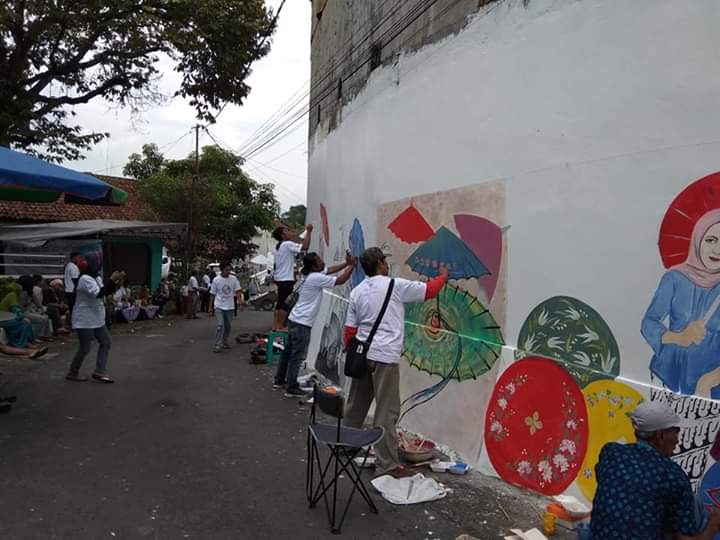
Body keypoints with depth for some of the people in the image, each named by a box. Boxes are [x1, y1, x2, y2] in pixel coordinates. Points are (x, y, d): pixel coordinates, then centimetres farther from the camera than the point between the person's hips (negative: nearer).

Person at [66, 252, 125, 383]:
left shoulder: (97, 277, 10)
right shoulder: (85, 279, -19)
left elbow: (106, 292, 12)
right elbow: (99, 294, -30)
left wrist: (117, 281, -2)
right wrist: (112, 279, -28)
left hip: (97, 319, 10)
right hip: (85, 320, -9)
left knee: (106, 342, 8)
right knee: (85, 348, 0)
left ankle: (100, 372, 12)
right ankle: (73, 373, 19)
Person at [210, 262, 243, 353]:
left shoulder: (233, 279, -1)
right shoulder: (216, 280, -5)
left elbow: (237, 291, 2)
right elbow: (212, 294, 3)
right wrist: (211, 306, 3)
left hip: (230, 307, 3)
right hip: (219, 306, -3)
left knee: (228, 326, 12)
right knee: (220, 325, -14)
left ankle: (225, 342, 29)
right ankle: (217, 345, -10)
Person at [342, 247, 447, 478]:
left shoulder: (357, 291, 9)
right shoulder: (395, 286, -7)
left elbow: (350, 329, 10)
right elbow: (429, 290, 4)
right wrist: (443, 276, 23)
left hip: (362, 354, 7)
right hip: (385, 357, -7)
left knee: (356, 405, 20)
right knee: (386, 412, -2)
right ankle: (387, 464, 4)